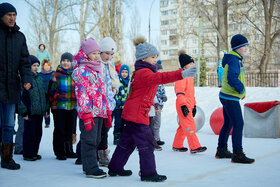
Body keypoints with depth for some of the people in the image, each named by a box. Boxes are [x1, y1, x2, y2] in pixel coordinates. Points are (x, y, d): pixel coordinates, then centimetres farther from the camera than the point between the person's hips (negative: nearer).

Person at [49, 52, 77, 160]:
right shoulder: (56, 75, 0)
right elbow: (52, 91, 2)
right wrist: (51, 103, -3)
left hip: (72, 107, 3)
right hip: (59, 106, -3)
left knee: (70, 129, 9)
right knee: (59, 130, -1)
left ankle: (68, 151, 20)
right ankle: (59, 152, 6)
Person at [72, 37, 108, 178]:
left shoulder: (97, 70, 19)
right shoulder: (81, 71, -9)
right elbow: (81, 94, -15)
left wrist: (106, 112, 21)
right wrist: (86, 115, -19)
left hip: (99, 112, 9)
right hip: (89, 112, -9)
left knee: (96, 140, 13)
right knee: (89, 140, -4)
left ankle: (89, 166, 23)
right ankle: (91, 169, 0)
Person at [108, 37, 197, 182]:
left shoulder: (140, 72, 16)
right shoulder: (144, 73, -18)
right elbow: (160, 77, -34)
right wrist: (181, 74, -44)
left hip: (131, 113, 11)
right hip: (137, 114, -11)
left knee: (127, 142, 18)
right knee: (146, 143, -5)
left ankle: (115, 168, 27)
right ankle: (148, 173, 1)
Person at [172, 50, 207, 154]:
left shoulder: (189, 76, 19)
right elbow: (179, 92, -17)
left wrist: (194, 105, 25)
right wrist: (183, 106, -22)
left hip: (189, 105, 10)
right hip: (184, 106, -10)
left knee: (183, 126, 13)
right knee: (190, 126, -9)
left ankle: (177, 145, 22)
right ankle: (195, 147, -6)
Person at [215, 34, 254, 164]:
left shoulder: (235, 59, 15)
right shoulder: (234, 61, -18)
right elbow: (232, 79, -30)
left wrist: (241, 90, 7)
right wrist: (242, 90, -16)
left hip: (226, 96, 11)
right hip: (230, 98, -11)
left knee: (228, 124, 16)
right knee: (238, 124, -9)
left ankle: (221, 151, 25)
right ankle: (238, 155, -7)